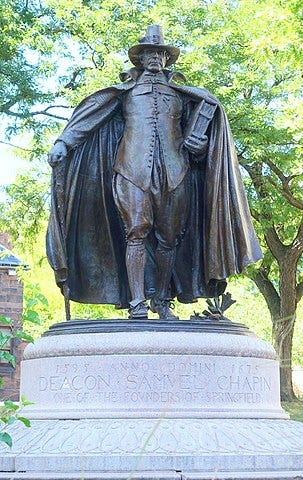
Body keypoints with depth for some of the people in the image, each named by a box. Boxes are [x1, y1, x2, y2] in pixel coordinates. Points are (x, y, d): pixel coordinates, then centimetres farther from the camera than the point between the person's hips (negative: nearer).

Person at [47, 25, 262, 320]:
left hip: (173, 171, 2)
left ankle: (161, 300, 8)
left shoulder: (178, 91, 23)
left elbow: (207, 101, 10)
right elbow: (91, 111, 11)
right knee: (136, 231, -14)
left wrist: (194, 138, -8)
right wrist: (63, 141, -3)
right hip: (132, 168, -2)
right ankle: (137, 304, -19)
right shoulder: (125, 90, 19)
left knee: (169, 237, 0)